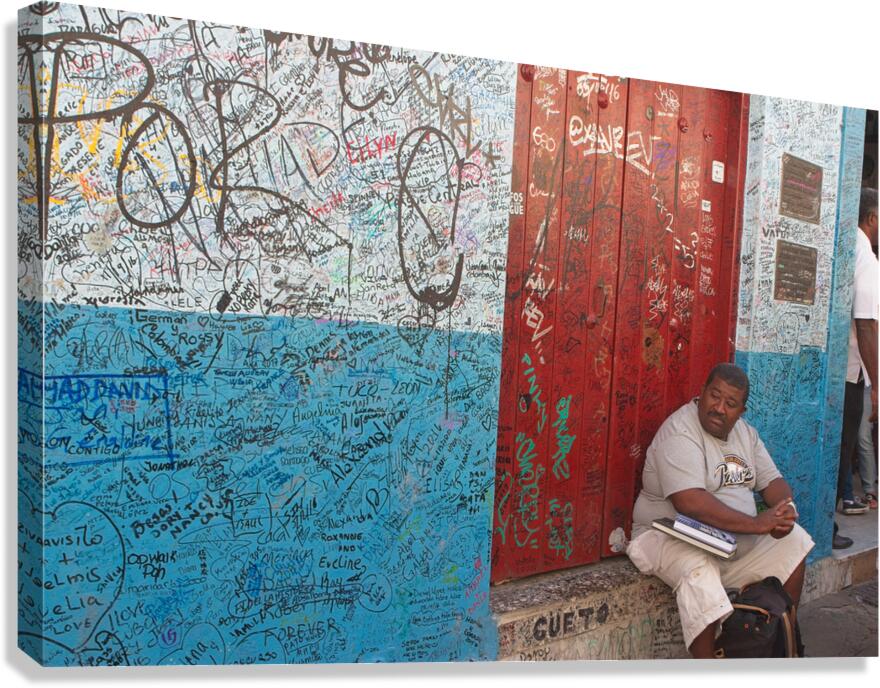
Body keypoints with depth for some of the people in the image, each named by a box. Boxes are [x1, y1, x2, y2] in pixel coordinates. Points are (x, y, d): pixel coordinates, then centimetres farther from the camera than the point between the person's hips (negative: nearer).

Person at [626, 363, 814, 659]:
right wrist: (756, 524, -31)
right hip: (670, 535, -8)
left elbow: (773, 481, 8)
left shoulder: (745, 432, 8)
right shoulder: (680, 431, -21)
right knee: (699, 572, -35)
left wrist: (785, 511, -15)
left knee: (795, 541, 0)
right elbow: (690, 502, -32)